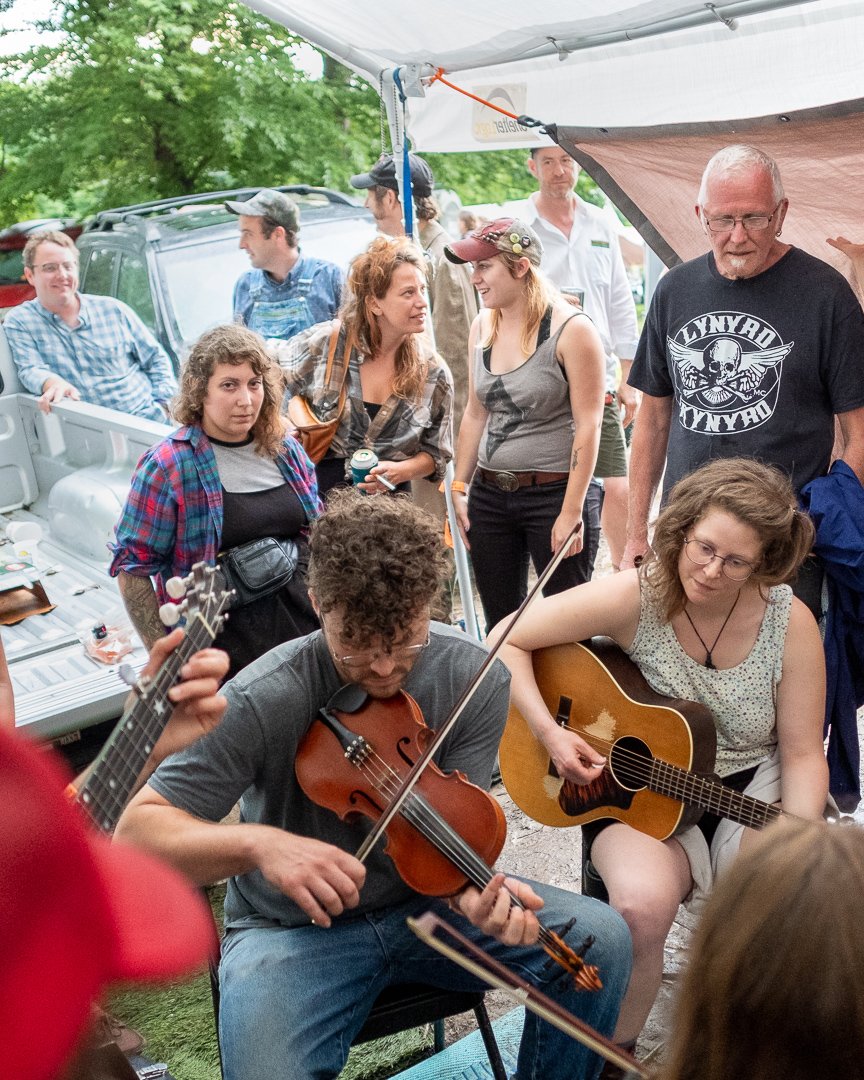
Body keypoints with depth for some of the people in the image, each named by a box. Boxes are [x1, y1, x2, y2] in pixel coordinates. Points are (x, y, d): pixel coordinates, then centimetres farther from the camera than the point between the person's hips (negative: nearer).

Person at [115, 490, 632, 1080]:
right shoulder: (263, 700, -23)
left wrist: (471, 890, -37)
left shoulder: (477, 679, -13)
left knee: (602, 937, -14)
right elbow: (138, 830, -22)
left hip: (421, 900, 3)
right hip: (298, 928, -3)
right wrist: (257, 842, -41)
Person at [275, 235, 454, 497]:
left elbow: (436, 453, 5)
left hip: (389, 502, 2)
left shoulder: (434, 373, -3)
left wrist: (401, 471, -13)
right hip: (319, 492, -2)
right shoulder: (326, 343, -8)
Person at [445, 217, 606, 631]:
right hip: (489, 496, 6)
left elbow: (588, 427, -14)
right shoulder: (482, 327, 8)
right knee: (499, 625, 13)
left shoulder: (571, 330, -11)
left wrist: (571, 511, -17)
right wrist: (460, 488, 11)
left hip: (554, 494, -6)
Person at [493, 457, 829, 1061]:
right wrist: (550, 733, -20)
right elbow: (506, 643, -11)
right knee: (643, 904, -32)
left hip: (752, 790, 2)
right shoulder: (634, 598, -17)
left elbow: (802, 754, -6)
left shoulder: (790, 621, -12)